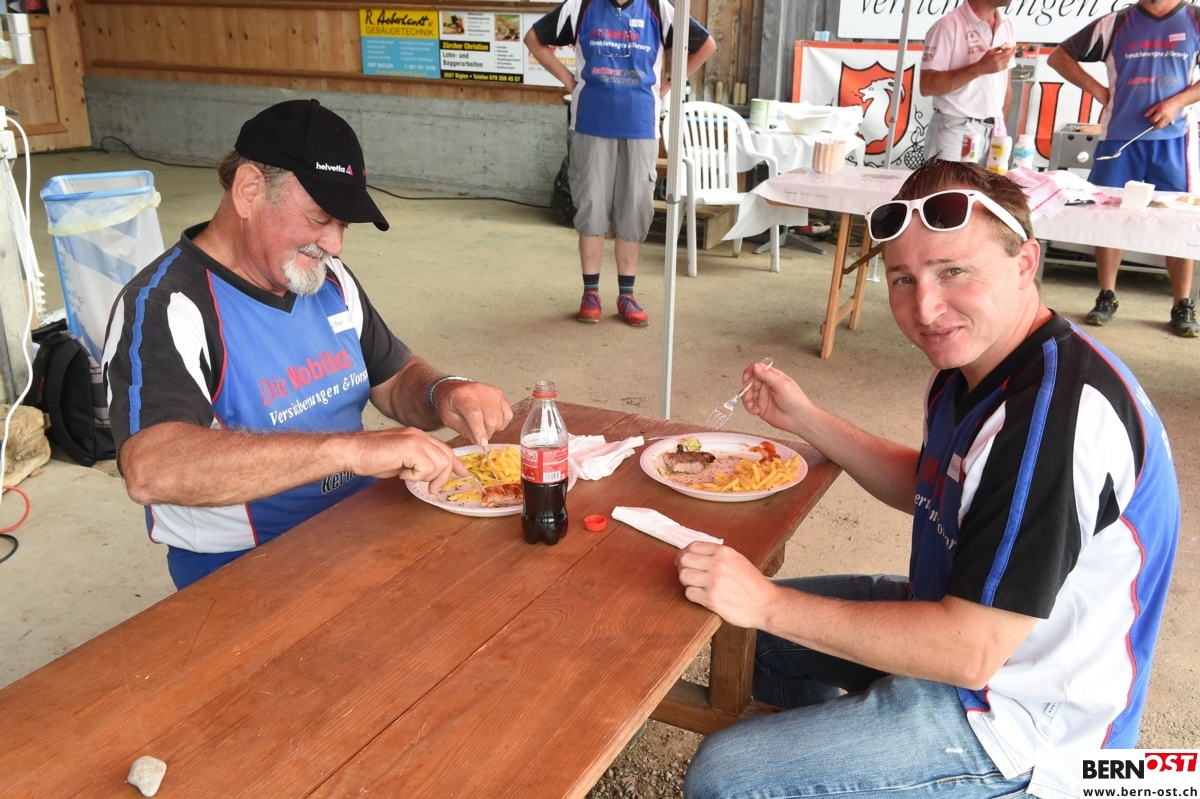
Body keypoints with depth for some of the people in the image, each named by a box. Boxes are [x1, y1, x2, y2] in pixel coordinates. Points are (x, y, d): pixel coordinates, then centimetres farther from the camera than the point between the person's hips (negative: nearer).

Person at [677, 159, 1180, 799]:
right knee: (753, 631, 22)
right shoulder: (976, 367, -1)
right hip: (960, 610, 10)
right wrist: (805, 420, 5)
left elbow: (970, 652, -31)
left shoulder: (1059, 412, -33)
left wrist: (768, 604, -26)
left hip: (1017, 718, -9)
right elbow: (924, 490, 16)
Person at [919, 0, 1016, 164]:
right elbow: (927, 86, -15)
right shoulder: (949, 26, -9)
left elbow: (1005, 82, 16)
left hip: (994, 132, 5)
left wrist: (1001, 125, 11)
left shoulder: (1006, 25, 10)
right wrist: (980, 68, -20)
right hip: (955, 132, -5)